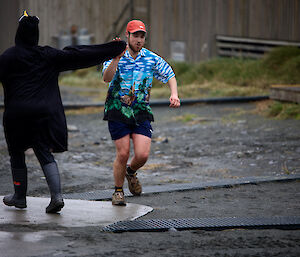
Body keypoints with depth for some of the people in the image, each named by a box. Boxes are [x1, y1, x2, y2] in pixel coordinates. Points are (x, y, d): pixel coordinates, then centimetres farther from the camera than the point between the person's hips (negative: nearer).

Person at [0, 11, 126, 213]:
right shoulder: (48, 56, 5)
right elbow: (77, 56, 7)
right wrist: (111, 49, 12)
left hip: (17, 113, -3)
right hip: (43, 111, 3)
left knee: (17, 153, 13)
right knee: (45, 154, 3)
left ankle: (20, 197, 20)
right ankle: (57, 195, -13)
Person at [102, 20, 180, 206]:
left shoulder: (152, 59, 2)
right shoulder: (116, 57, -6)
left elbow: (170, 76, 14)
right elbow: (107, 78, -24)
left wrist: (174, 94, -5)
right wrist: (117, 58, -38)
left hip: (142, 113, 2)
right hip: (118, 112, -2)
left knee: (142, 155, -8)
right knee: (123, 154, -5)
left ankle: (131, 172, 27)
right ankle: (118, 191, 16)